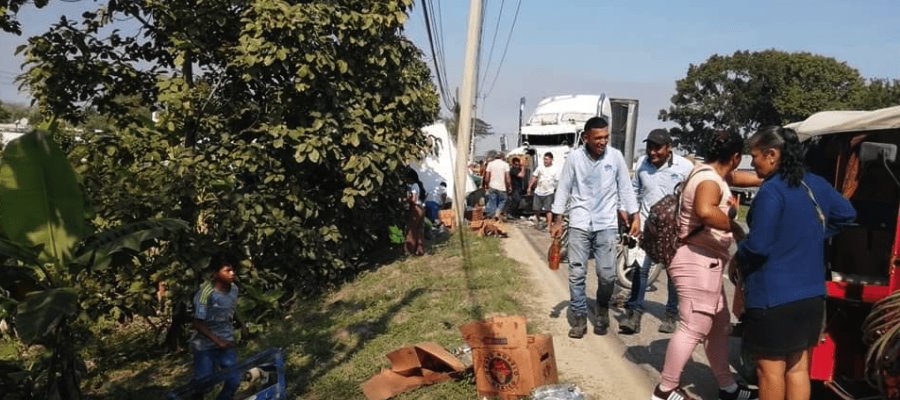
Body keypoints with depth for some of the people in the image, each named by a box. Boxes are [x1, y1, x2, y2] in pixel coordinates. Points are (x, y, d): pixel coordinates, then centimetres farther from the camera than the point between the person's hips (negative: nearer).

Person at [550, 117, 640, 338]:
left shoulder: (615, 156, -2)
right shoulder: (574, 157, -5)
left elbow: (625, 187, 5)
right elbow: (563, 189, 1)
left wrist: (635, 216, 3)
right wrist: (557, 220, 0)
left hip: (606, 224, 1)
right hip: (579, 223, 0)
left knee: (607, 274, 1)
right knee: (576, 274, 2)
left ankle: (602, 309, 29)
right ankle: (579, 317, 16)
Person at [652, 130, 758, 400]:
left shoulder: (706, 173, 14)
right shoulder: (709, 180, -19)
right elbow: (705, 211, -40)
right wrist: (736, 228, -27)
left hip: (705, 262, 11)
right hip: (698, 261, -11)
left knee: (720, 325, 18)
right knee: (693, 328, -7)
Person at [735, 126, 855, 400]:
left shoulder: (771, 191, -19)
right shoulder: (816, 184, 6)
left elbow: (758, 246, -21)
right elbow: (847, 214, 22)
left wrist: (739, 252, -1)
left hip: (774, 296, -8)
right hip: (810, 293, 8)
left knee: (770, 368, 5)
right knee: (798, 366, 17)